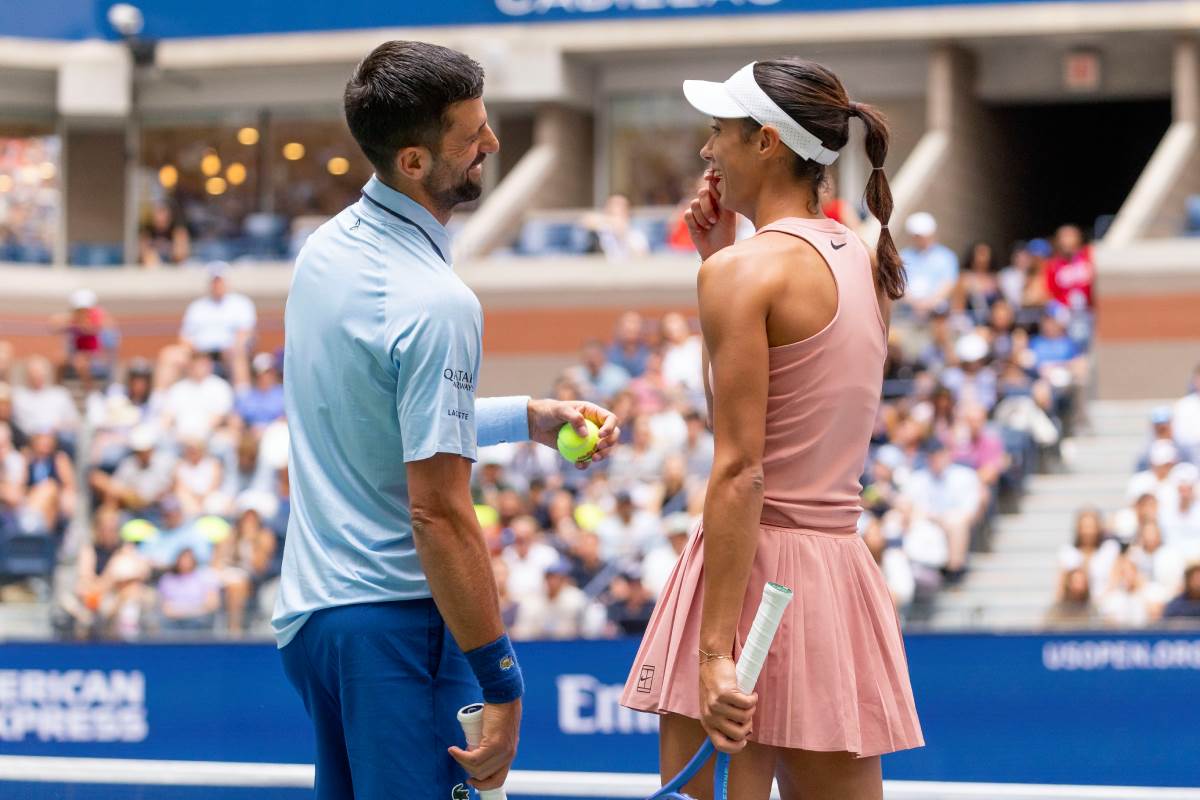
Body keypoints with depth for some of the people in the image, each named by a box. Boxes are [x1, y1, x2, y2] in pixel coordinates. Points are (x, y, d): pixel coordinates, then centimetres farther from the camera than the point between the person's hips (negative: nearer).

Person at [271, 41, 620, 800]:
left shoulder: (327, 249, 6)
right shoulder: (437, 306, -21)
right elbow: (439, 514, -22)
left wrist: (527, 416, 20)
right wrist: (502, 686, -18)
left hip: (308, 612, 9)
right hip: (396, 622, -9)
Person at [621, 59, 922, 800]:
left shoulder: (745, 270, -11)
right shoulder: (865, 263, 12)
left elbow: (740, 471, -17)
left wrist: (715, 651, -19)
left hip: (755, 570, -8)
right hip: (844, 571, 8)